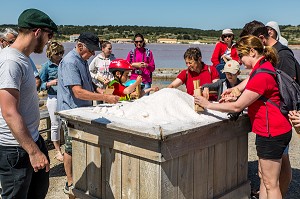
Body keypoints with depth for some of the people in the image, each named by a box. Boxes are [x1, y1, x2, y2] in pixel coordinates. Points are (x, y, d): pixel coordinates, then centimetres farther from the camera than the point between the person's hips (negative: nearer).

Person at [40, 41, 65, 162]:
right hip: (54, 98, -3)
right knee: (55, 125, 5)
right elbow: (41, 85, -1)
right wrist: (50, 83, -18)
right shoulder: (46, 66, -3)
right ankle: (58, 151, 18)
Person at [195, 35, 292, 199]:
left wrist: (209, 105, -9)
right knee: (263, 177, 18)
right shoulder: (264, 67, 10)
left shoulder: (261, 75, -23)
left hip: (272, 133, -10)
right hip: (267, 131, 10)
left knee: (270, 183, 1)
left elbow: (237, 107, -19)